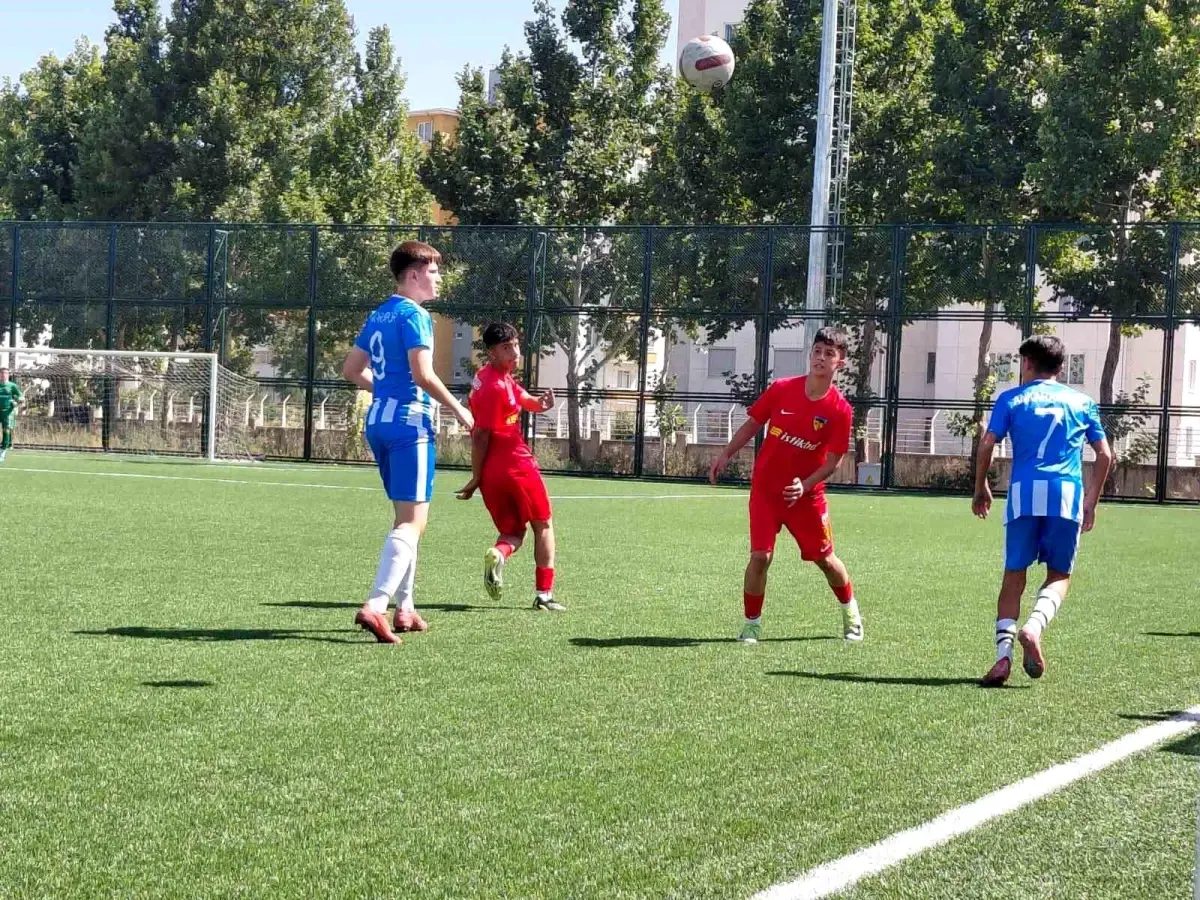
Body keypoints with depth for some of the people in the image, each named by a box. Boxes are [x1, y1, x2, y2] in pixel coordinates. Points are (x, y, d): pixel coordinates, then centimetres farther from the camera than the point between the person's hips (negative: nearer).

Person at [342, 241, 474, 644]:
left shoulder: (379, 316, 16)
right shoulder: (414, 315, -10)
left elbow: (352, 369, 20)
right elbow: (423, 373, -19)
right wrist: (458, 409, -8)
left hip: (378, 421, 9)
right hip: (409, 422, -9)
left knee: (406, 518, 18)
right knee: (413, 521, -10)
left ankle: (405, 609, 21)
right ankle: (375, 604, -23)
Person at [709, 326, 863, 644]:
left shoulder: (840, 410, -13)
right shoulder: (781, 389, -8)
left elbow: (832, 461, -10)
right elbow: (752, 424, 5)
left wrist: (804, 486, -23)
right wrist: (726, 455, -1)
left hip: (807, 495, 0)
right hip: (765, 489, 0)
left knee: (825, 558, 12)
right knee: (760, 556, -11)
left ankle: (851, 615, 38)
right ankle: (751, 625, 5)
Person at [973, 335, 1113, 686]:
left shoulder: (1012, 398, 12)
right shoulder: (1082, 401, 18)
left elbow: (986, 444, 2)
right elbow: (1104, 455, 14)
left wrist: (981, 489, 14)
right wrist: (1091, 501, 22)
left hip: (1024, 492, -1)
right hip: (1067, 493, 1)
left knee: (1013, 576, 5)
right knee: (1059, 575, 10)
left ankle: (1003, 653, -10)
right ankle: (1034, 626, -19)